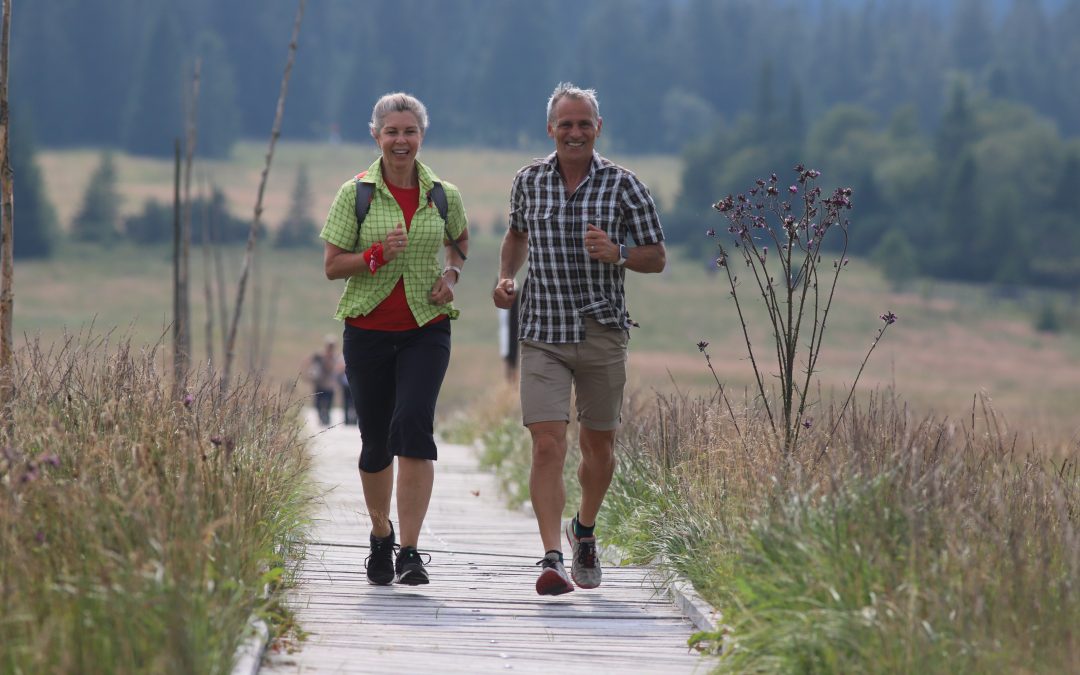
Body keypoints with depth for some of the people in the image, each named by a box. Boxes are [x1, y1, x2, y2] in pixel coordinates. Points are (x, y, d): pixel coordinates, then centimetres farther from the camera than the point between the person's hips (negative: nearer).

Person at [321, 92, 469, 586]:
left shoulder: (443, 196, 3)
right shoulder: (355, 194, -2)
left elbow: (460, 239, 24)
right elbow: (332, 266, -1)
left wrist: (452, 273, 4)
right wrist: (377, 255, -18)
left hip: (425, 329, 0)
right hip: (368, 329, 0)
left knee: (413, 425, -20)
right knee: (375, 439, 8)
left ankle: (410, 551, -21)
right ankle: (380, 534, 34)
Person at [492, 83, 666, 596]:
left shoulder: (622, 185, -3)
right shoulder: (529, 181, 3)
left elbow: (657, 258, 1)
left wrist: (617, 255, -18)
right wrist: (505, 277, 6)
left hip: (602, 332, 0)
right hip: (543, 335, 0)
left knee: (598, 445, 14)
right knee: (548, 445, -14)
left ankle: (584, 531, 40)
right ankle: (552, 559, -18)